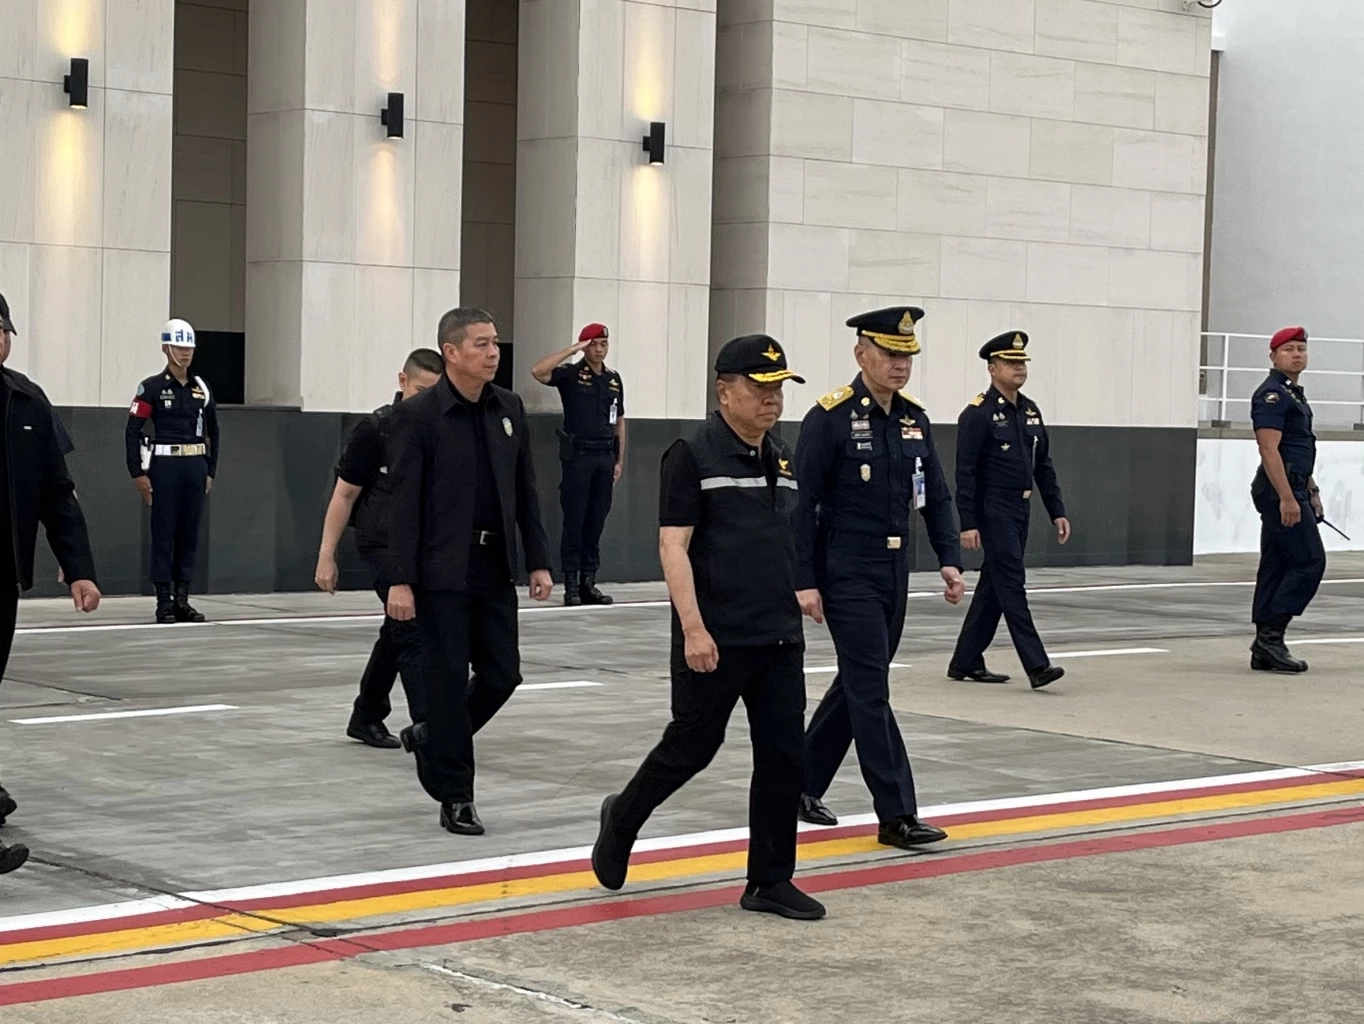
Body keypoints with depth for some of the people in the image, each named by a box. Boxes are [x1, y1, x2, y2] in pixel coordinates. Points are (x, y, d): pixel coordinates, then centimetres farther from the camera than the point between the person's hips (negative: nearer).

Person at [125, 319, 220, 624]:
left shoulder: (201, 389, 11)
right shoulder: (152, 388, -4)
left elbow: (212, 432, 18)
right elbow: (133, 430, -6)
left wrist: (210, 471, 13)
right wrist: (138, 473, -10)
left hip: (196, 467, 5)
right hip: (164, 466, -5)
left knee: (189, 533, 7)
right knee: (163, 533, -2)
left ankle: (182, 600, 13)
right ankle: (164, 602, 2)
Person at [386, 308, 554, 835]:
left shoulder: (509, 408, 8)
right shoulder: (417, 414, -8)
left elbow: (525, 490, 12)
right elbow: (404, 501, -10)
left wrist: (538, 561, 7)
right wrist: (400, 580, -14)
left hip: (495, 569, 5)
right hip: (442, 572, -5)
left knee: (502, 675, 6)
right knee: (449, 680, 0)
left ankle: (432, 739, 31)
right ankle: (455, 797, 10)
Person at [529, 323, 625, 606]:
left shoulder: (614, 379, 12)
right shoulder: (571, 375, -3)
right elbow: (538, 371, -22)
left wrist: (620, 460, 12)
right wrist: (572, 349, -18)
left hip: (605, 457, 5)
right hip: (578, 455, -5)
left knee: (596, 521, 7)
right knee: (575, 520, -2)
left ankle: (589, 581, 13)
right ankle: (571, 584, 1)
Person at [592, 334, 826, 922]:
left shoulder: (782, 458, 13)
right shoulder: (693, 455, -9)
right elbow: (673, 547, -13)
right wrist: (693, 628, -20)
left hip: (780, 639, 7)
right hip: (716, 641, -6)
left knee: (782, 756, 4)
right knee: (692, 746, 3)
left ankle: (771, 882, 12)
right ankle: (623, 818, 29)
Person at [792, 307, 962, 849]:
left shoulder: (914, 417, 7)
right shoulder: (829, 418, -12)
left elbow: (936, 496, 12)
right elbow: (802, 504, -12)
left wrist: (949, 560, 1)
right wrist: (804, 581, -15)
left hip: (894, 574, 7)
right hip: (846, 574, -7)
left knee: (857, 685, 14)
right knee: (871, 690, -7)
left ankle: (803, 784, 29)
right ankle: (896, 815, -5)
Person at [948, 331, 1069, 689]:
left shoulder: (1030, 411, 12)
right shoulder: (978, 414, -11)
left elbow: (1043, 467, 16)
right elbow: (965, 472, -14)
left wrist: (1057, 512, 11)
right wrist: (968, 523, -18)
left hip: (1020, 511, 8)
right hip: (993, 511, -8)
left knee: (993, 586, 11)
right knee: (1012, 583, -11)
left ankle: (965, 662, 19)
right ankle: (1036, 666, -14)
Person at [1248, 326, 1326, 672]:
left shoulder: (1294, 394, 20)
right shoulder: (1272, 394, -12)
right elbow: (1269, 450, -20)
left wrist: (1311, 491, 23)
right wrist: (1287, 498, -24)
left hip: (1292, 490, 10)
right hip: (1280, 490, -10)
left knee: (1276, 567, 8)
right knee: (1310, 560, -11)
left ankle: (1265, 650, 9)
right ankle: (1270, 635, -11)